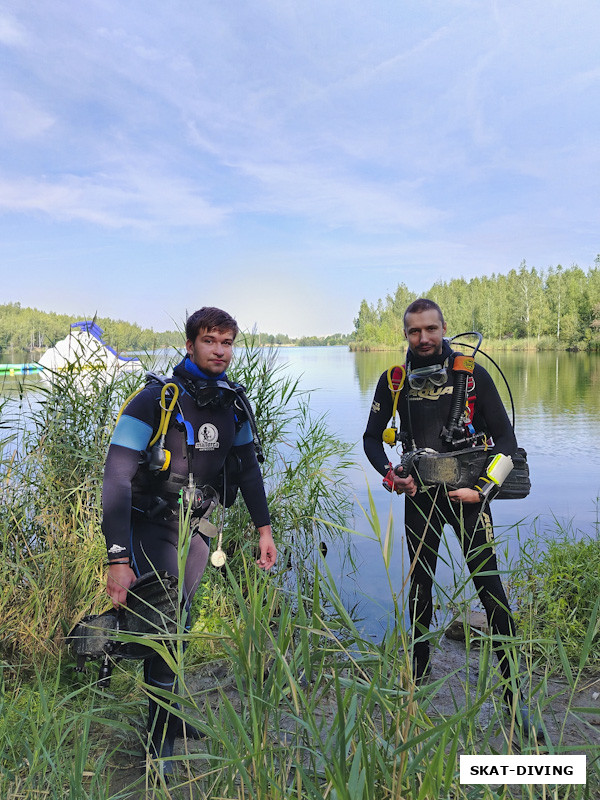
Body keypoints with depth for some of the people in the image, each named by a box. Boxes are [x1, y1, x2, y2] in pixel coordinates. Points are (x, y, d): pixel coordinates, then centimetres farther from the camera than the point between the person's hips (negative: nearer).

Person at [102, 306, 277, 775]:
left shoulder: (233, 404, -2)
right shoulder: (156, 401, -20)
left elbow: (247, 467, 10)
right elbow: (117, 480, -23)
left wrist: (264, 529, 7)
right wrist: (118, 559, -28)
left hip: (197, 528, 5)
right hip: (150, 526, -4)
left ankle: (173, 716, 37)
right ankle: (160, 745, 11)